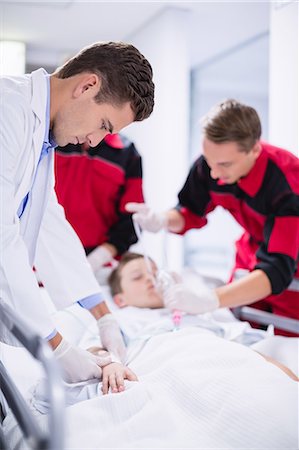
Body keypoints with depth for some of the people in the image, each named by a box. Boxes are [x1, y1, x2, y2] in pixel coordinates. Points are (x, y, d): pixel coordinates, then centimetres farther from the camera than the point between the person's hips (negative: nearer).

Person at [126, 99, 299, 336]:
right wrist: (160, 220, -25)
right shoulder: (211, 161, -19)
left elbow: (277, 270, -41)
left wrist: (208, 301, -54)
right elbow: (191, 212, -2)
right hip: (250, 263, 4)